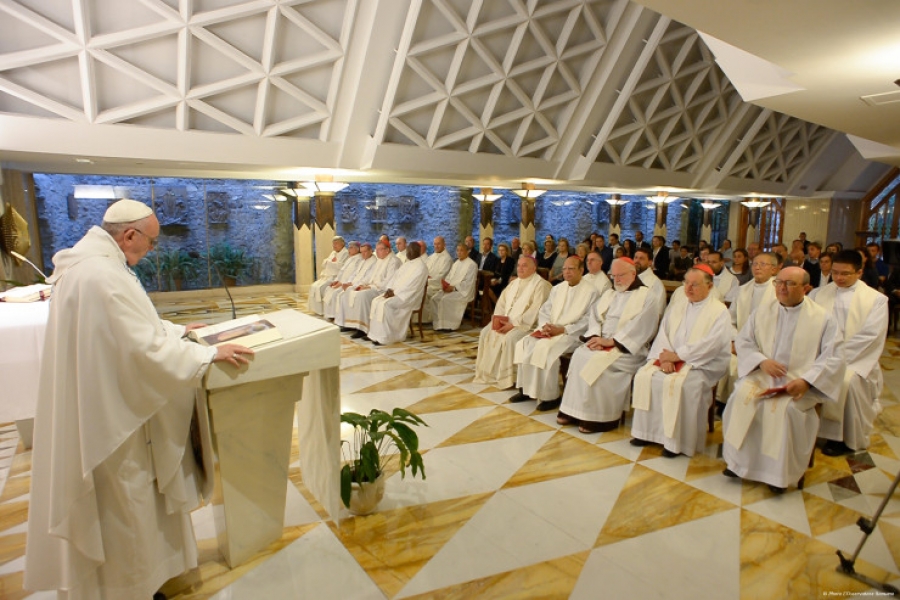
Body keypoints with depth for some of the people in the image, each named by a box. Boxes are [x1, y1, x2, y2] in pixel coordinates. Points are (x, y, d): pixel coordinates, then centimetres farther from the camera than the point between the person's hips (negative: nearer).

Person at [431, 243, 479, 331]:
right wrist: (445, 285, -4)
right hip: (450, 289, 8)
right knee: (435, 298, -14)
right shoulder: (456, 263, 18)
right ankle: (439, 324, -11)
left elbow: (468, 283, -15)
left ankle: (448, 325, -19)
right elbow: (448, 277, 19)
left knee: (445, 299, -30)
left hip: (463, 291, -8)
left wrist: (454, 287, -20)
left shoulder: (472, 265, -7)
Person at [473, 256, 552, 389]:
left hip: (525, 324, -8)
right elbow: (502, 301, 15)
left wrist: (513, 324, -23)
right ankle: (488, 372, 2)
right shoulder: (514, 282, 17)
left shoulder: (540, 284, -9)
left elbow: (535, 311, -19)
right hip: (505, 321, 8)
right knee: (486, 333, -7)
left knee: (510, 338, -32)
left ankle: (508, 378, -18)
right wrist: (497, 317, -5)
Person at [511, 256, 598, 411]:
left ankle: (550, 396, -17)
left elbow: (588, 321, -11)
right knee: (525, 344, -16)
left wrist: (563, 329, -19)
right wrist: (544, 325, -9)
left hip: (571, 333, -6)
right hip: (549, 331, 7)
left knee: (546, 348, -31)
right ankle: (526, 388, -7)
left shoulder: (590, 292, -4)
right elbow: (544, 310, 13)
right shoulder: (557, 288, 17)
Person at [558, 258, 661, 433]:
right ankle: (575, 411, -15)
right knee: (579, 355, -20)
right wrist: (595, 337, -11)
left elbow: (640, 327, -14)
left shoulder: (646, 297, -1)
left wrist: (611, 341, -21)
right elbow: (593, 315, 9)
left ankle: (601, 417, -17)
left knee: (597, 362, -29)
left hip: (627, 348, -6)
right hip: (601, 344, 6)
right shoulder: (609, 294, 20)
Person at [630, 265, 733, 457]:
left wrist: (677, 355, -18)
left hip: (702, 364, -5)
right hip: (671, 358, 6)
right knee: (645, 375, -17)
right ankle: (648, 432, -8)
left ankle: (676, 440, -18)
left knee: (677, 383, -31)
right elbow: (663, 332, 5)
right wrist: (665, 357, -13)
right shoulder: (677, 306, 14)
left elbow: (710, 345, -16)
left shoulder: (719, 312, -4)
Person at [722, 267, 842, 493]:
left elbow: (832, 358, -4)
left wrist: (806, 381, -18)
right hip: (762, 374, 3)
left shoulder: (822, 318, 2)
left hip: (799, 381, -2)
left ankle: (779, 472, -14)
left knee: (785, 407, -31)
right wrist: (762, 361, -12)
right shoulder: (762, 311, 10)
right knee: (741, 397, -26)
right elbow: (743, 342, 8)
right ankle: (738, 460, -14)